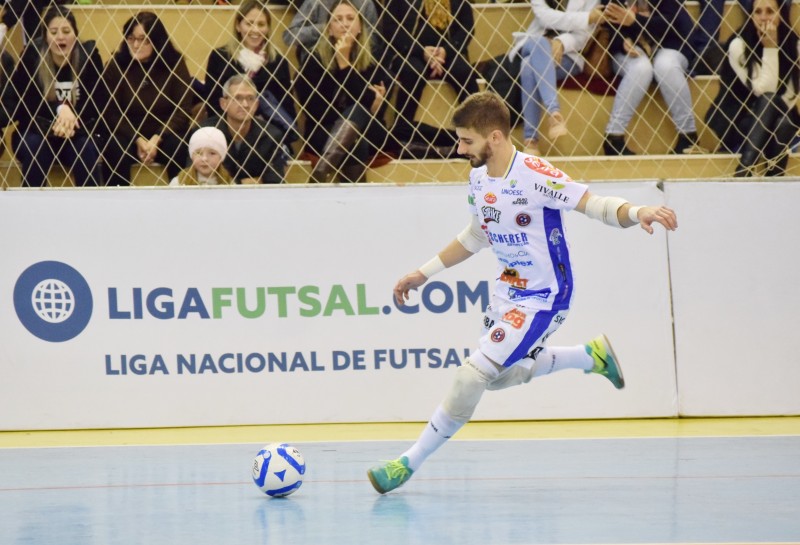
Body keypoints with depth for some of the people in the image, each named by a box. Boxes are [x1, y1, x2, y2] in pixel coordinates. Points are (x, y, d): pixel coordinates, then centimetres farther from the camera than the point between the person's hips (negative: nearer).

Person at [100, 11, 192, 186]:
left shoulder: (174, 63, -6)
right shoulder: (116, 65, -6)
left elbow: (183, 109, -7)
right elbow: (111, 113, -6)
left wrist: (157, 139, -20)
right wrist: (138, 141, -19)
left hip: (164, 134, 0)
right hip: (129, 135, 0)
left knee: (177, 147, -31)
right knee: (115, 149, -31)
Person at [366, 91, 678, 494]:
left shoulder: (535, 176, -26)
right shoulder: (479, 177, -1)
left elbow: (597, 205, -27)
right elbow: (475, 236, 16)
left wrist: (637, 212, -47)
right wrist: (424, 274, 17)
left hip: (543, 298, -9)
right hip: (508, 290, 9)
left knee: (472, 375, -13)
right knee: (496, 376, 23)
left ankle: (411, 461, -2)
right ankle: (589, 356, 37)